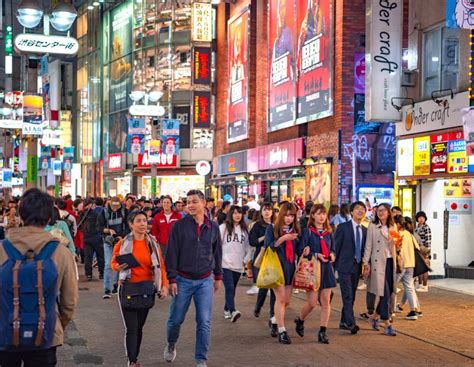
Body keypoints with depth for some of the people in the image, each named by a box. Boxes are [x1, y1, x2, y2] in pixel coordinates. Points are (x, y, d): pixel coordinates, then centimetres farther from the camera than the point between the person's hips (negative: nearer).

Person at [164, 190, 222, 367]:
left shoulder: (213, 227, 3)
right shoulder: (179, 226, -5)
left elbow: (217, 252, 13)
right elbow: (172, 253, -5)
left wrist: (218, 276, 16)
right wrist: (172, 279, -10)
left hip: (205, 281, 1)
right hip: (183, 279, -1)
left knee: (204, 322, -1)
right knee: (176, 319, 7)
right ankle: (171, 345, 37)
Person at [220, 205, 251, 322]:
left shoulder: (244, 229, 11)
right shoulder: (223, 227, -3)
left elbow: (247, 246, 15)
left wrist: (246, 259, 6)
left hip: (238, 265, 4)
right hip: (225, 264, -4)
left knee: (232, 289, 10)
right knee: (229, 288, -15)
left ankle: (227, 310, 23)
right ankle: (233, 311, -24)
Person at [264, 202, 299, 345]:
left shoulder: (295, 229, 11)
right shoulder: (272, 228, -1)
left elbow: (298, 249, 15)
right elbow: (268, 246, -10)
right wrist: (282, 238, -19)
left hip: (290, 268, 5)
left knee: (286, 301, 8)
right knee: (281, 298, -11)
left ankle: (275, 323, 28)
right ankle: (282, 331, -8)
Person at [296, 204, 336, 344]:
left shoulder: (328, 232, 11)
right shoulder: (308, 231, -4)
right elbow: (301, 251, -9)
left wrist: (332, 255, -4)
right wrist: (316, 255, -19)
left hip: (327, 269, 5)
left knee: (325, 302, 2)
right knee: (312, 303, -5)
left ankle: (322, 332, 9)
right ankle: (300, 321, 25)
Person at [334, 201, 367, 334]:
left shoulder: (365, 230, 10)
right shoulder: (343, 227, -4)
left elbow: (364, 249, 12)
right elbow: (336, 247, -3)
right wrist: (334, 265, -4)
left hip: (357, 267, 5)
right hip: (345, 266, -5)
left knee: (351, 296, 10)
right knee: (348, 296, -11)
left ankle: (344, 322, 20)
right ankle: (351, 323, -12)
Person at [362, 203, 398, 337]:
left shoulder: (392, 227, 13)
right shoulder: (372, 226, -2)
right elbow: (368, 246, -4)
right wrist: (366, 264, -9)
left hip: (390, 261, 5)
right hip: (378, 262, -5)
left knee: (389, 292, 7)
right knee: (385, 293, -7)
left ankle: (375, 316, 28)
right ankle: (387, 325, -3)